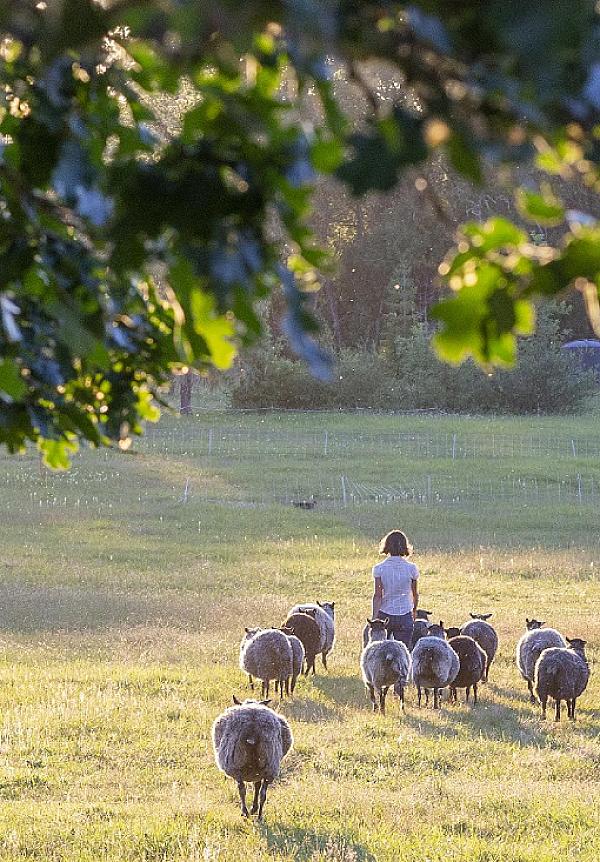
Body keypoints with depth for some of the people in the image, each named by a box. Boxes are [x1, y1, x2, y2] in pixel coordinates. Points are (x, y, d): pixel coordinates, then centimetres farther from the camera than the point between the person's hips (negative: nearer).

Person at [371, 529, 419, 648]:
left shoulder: (379, 569, -6)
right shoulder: (411, 568, -3)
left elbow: (377, 595, -10)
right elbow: (415, 594, 9)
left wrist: (374, 619, -9)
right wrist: (414, 611, 28)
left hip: (384, 616, 0)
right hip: (405, 618, 0)